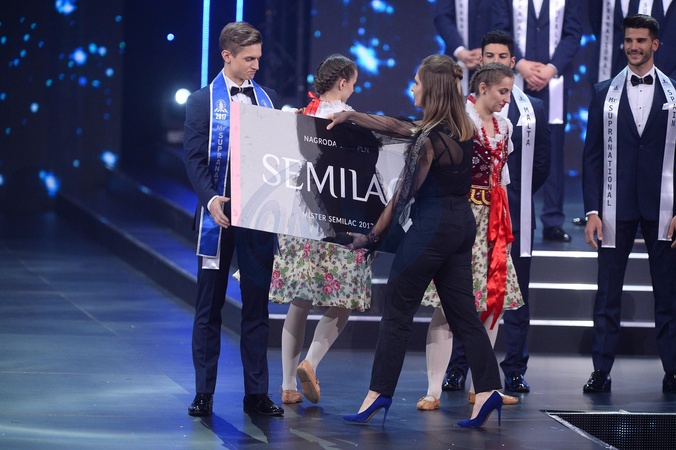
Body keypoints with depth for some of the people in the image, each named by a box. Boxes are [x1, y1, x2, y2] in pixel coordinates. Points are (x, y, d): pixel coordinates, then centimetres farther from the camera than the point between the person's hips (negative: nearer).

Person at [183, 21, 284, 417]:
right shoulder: (203, 101, 0)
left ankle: (257, 392, 10)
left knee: (257, 305, 5)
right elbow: (195, 158, -6)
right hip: (219, 213, -3)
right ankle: (204, 393, 8)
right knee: (210, 306, 3)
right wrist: (210, 199, -21)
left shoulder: (268, 99, 10)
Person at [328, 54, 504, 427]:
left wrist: (371, 236, -5)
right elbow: (399, 127, 19)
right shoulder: (460, 128, 9)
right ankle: (487, 390, 0)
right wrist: (352, 117, 21)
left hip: (433, 225, -9)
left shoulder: (429, 140, -17)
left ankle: (379, 393, 3)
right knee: (463, 312, 8)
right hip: (462, 221, 9)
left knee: (397, 310, 0)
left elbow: (404, 194, -13)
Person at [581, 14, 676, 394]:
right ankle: (602, 372, 7)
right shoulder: (605, 93, 7)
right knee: (608, 294, 2)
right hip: (616, 209, 1)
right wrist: (592, 210, -2)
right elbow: (592, 155, 6)